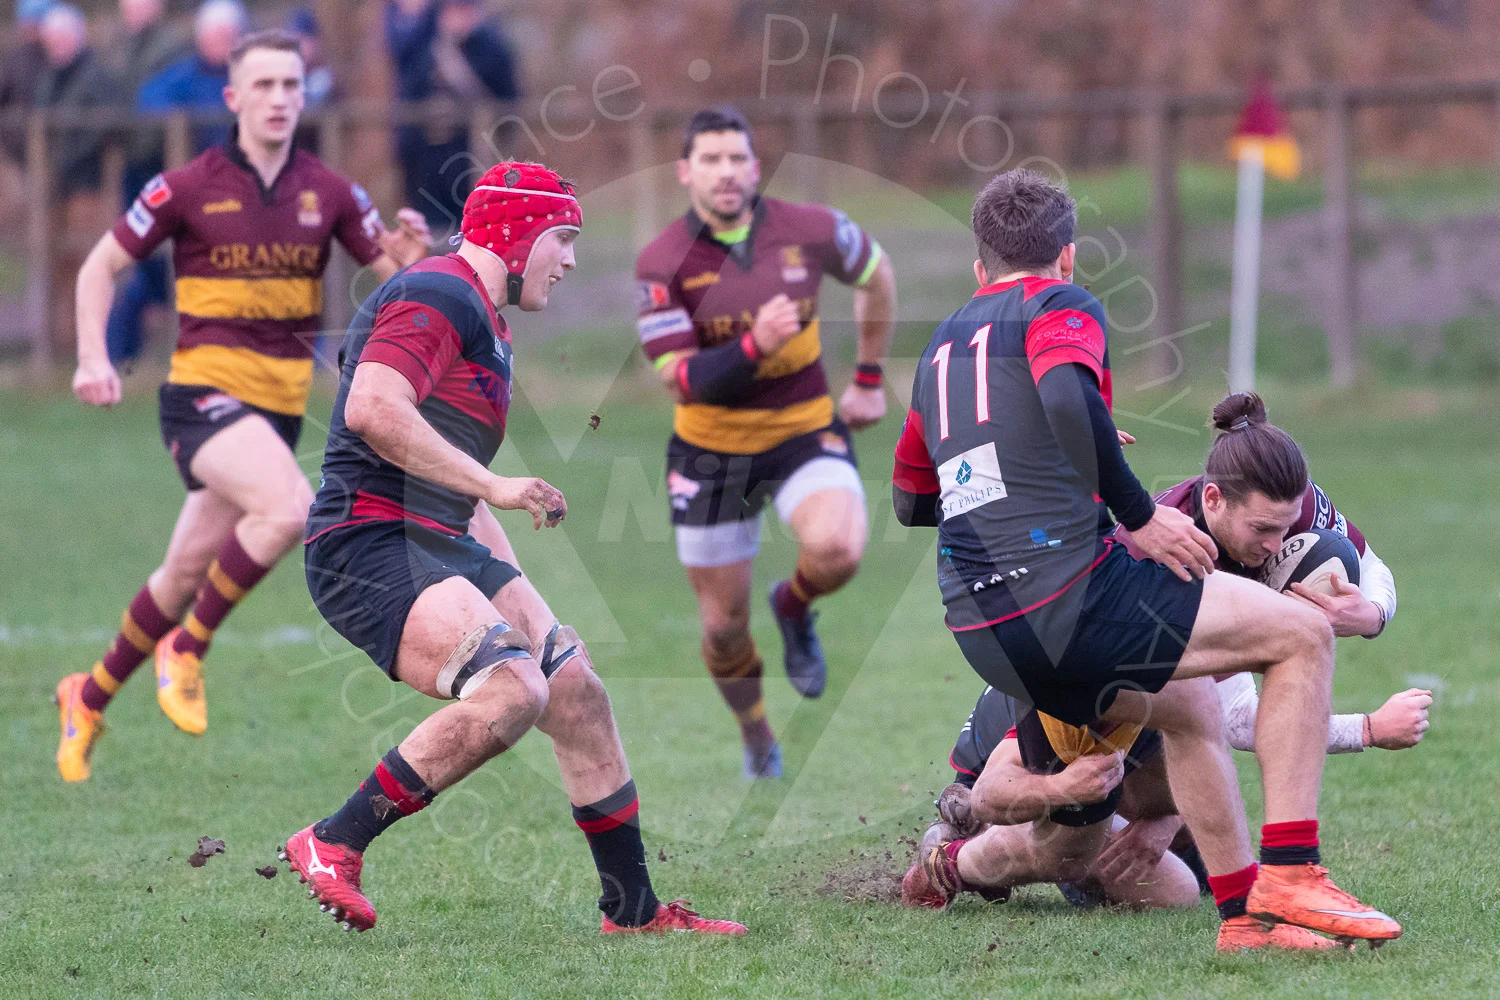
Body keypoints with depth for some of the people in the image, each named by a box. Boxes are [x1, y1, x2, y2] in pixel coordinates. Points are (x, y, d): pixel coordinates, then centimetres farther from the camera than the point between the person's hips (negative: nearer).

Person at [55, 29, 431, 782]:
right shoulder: (188, 189, -5)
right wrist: (93, 358, -11)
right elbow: (101, 266, 3)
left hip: (280, 406, 5)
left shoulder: (328, 193, 4)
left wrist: (411, 257, -15)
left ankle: (91, 697, 30)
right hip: (204, 393, -5)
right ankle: (186, 650, -12)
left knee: (186, 575, 10)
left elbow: (393, 275, 9)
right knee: (289, 507, -30)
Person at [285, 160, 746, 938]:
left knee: (577, 695, 7)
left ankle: (633, 909, 18)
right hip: (369, 546, -11)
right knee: (512, 691, -27)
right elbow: (372, 410, -26)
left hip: (443, 548, 11)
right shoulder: (438, 297, -10)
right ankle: (331, 845, -19)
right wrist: (492, 487, -24)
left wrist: (514, 580, 27)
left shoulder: (484, 324, 23)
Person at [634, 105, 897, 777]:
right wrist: (755, 346, -36)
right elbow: (681, 380, -19)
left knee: (838, 547, -30)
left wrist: (869, 380, 16)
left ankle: (795, 608, 7)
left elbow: (876, 276, 11)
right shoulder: (661, 264, -15)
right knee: (724, 623, 6)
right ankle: (756, 740, 36)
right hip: (710, 449, 0)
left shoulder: (809, 232, -11)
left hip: (805, 431, 0)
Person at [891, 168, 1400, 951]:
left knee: (1189, 706, 29)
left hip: (981, 633, 8)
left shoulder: (942, 345, 22)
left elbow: (909, 498, 31)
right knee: (1303, 635, 2)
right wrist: (1140, 518, -15)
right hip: (1068, 588, -8)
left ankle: (1242, 907, 23)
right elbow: (1068, 397, -22)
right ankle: (1289, 875, -7)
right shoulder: (1060, 306, 1)